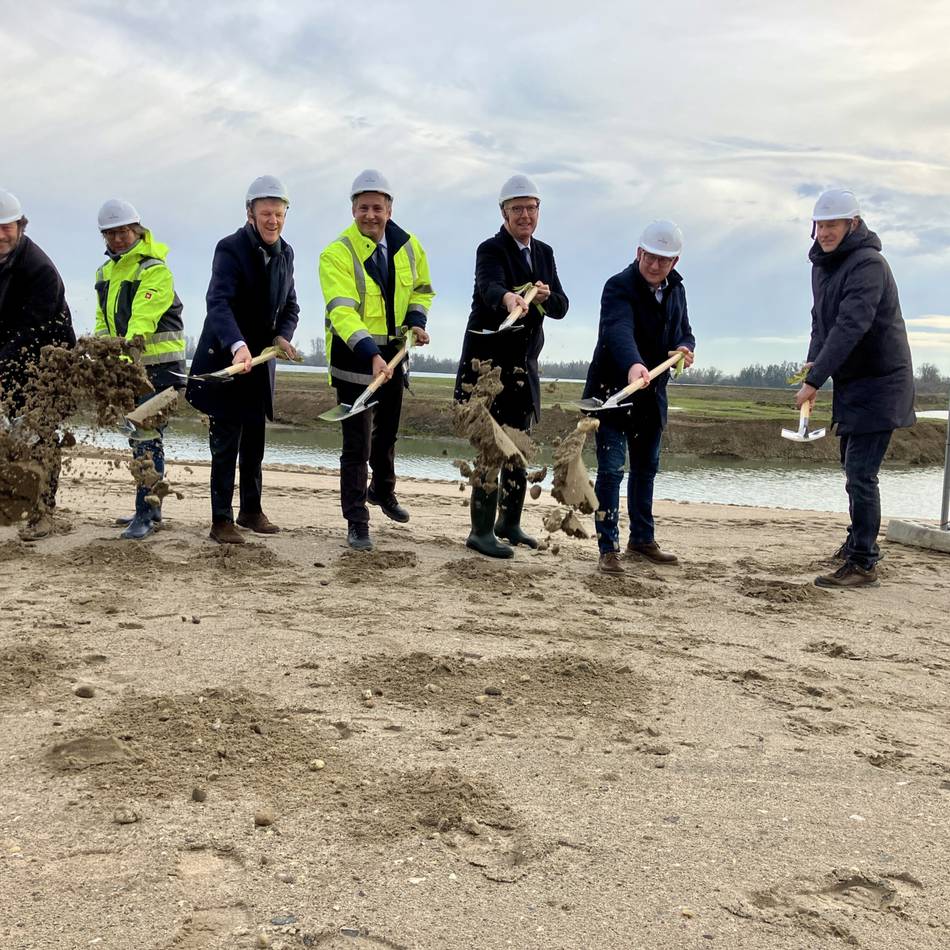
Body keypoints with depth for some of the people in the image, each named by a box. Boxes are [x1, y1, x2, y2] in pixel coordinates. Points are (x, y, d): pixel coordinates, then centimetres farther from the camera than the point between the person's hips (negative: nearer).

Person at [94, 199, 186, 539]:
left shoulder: (154, 269, -13)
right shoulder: (104, 273, 13)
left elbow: (143, 319, -25)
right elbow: (103, 321, 15)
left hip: (159, 363, -8)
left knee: (147, 437, -12)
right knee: (139, 436, 14)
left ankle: (145, 514, -9)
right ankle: (150, 508, 25)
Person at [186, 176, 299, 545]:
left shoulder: (285, 253, 5)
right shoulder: (230, 249, -17)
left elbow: (290, 306, 11)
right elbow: (218, 303, -31)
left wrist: (282, 336, -10)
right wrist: (238, 346, -47)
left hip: (260, 360, 7)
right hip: (225, 358, -6)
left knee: (255, 438, 15)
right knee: (226, 441, -4)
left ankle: (251, 510, 28)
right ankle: (221, 520, 3)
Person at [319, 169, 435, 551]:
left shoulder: (408, 247, -2)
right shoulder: (336, 254, -20)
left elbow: (421, 289, 15)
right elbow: (341, 311, -30)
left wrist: (416, 320, -6)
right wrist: (371, 354, -43)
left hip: (393, 352, 6)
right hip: (353, 357, -5)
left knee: (387, 432, 23)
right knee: (357, 444, -6)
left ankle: (382, 490, 49)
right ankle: (356, 522, 6)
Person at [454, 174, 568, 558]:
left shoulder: (544, 253, 12)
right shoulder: (491, 249, -9)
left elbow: (561, 308, 7)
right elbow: (490, 286, -31)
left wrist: (546, 296, -16)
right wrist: (508, 298, -53)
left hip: (523, 365, 7)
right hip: (488, 362, -7)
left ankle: (509, 523, 25)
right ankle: (481, 531, -2)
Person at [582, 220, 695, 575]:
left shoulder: (676, 289, 5)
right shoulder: (619, 286, -19)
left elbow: (683, 331, 16)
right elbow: (620, 330, -38)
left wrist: (686, 348, -10)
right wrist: (633, 366, -57)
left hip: (651, 395, 7)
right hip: (613, 391, -7)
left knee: (646, 468, 17)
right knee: (611, 469, -9)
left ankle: (642, 539, 31)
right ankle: (608, 549, -1)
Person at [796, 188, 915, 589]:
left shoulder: (868, 264, -21)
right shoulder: (822, 264, 9)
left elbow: (850, 328, -30)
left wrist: (813, 382, -33)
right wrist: (813, 362, 1)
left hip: (879, 382, -10)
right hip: (851, 382, 10)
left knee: (860, 474, -13)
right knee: (852, 466, 20)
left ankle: (863, 563, -9)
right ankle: (859, 542, 37)